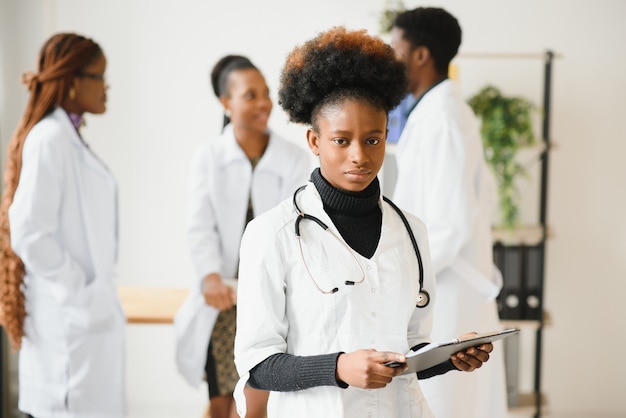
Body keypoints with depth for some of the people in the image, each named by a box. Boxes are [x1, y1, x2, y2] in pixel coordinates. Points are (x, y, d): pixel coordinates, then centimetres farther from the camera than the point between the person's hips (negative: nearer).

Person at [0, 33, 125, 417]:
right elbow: (31, 235, -20)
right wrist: (80, 297, -15)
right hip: (72, 318, -9)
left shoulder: (70, 137, 13)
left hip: (89, 314, 9)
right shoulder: (50, 139, -15)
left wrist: (98, 297, 15)